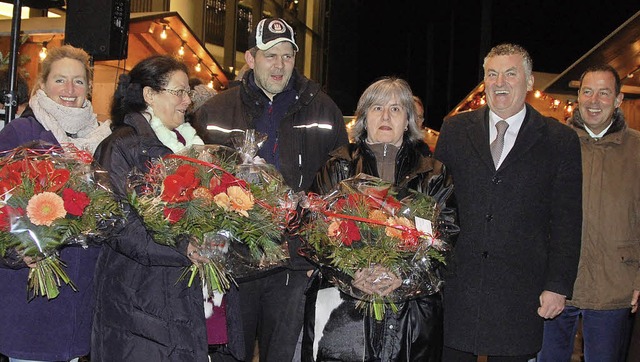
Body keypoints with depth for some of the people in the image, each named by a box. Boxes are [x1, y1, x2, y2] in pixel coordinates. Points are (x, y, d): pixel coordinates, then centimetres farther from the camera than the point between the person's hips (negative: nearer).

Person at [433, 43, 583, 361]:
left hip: (520, 292, -1)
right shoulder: (455, 129, 7)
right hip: (458, 284, 2)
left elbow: (566, 222, 0)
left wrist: (558, 286, -5)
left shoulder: (560, 140, 1)